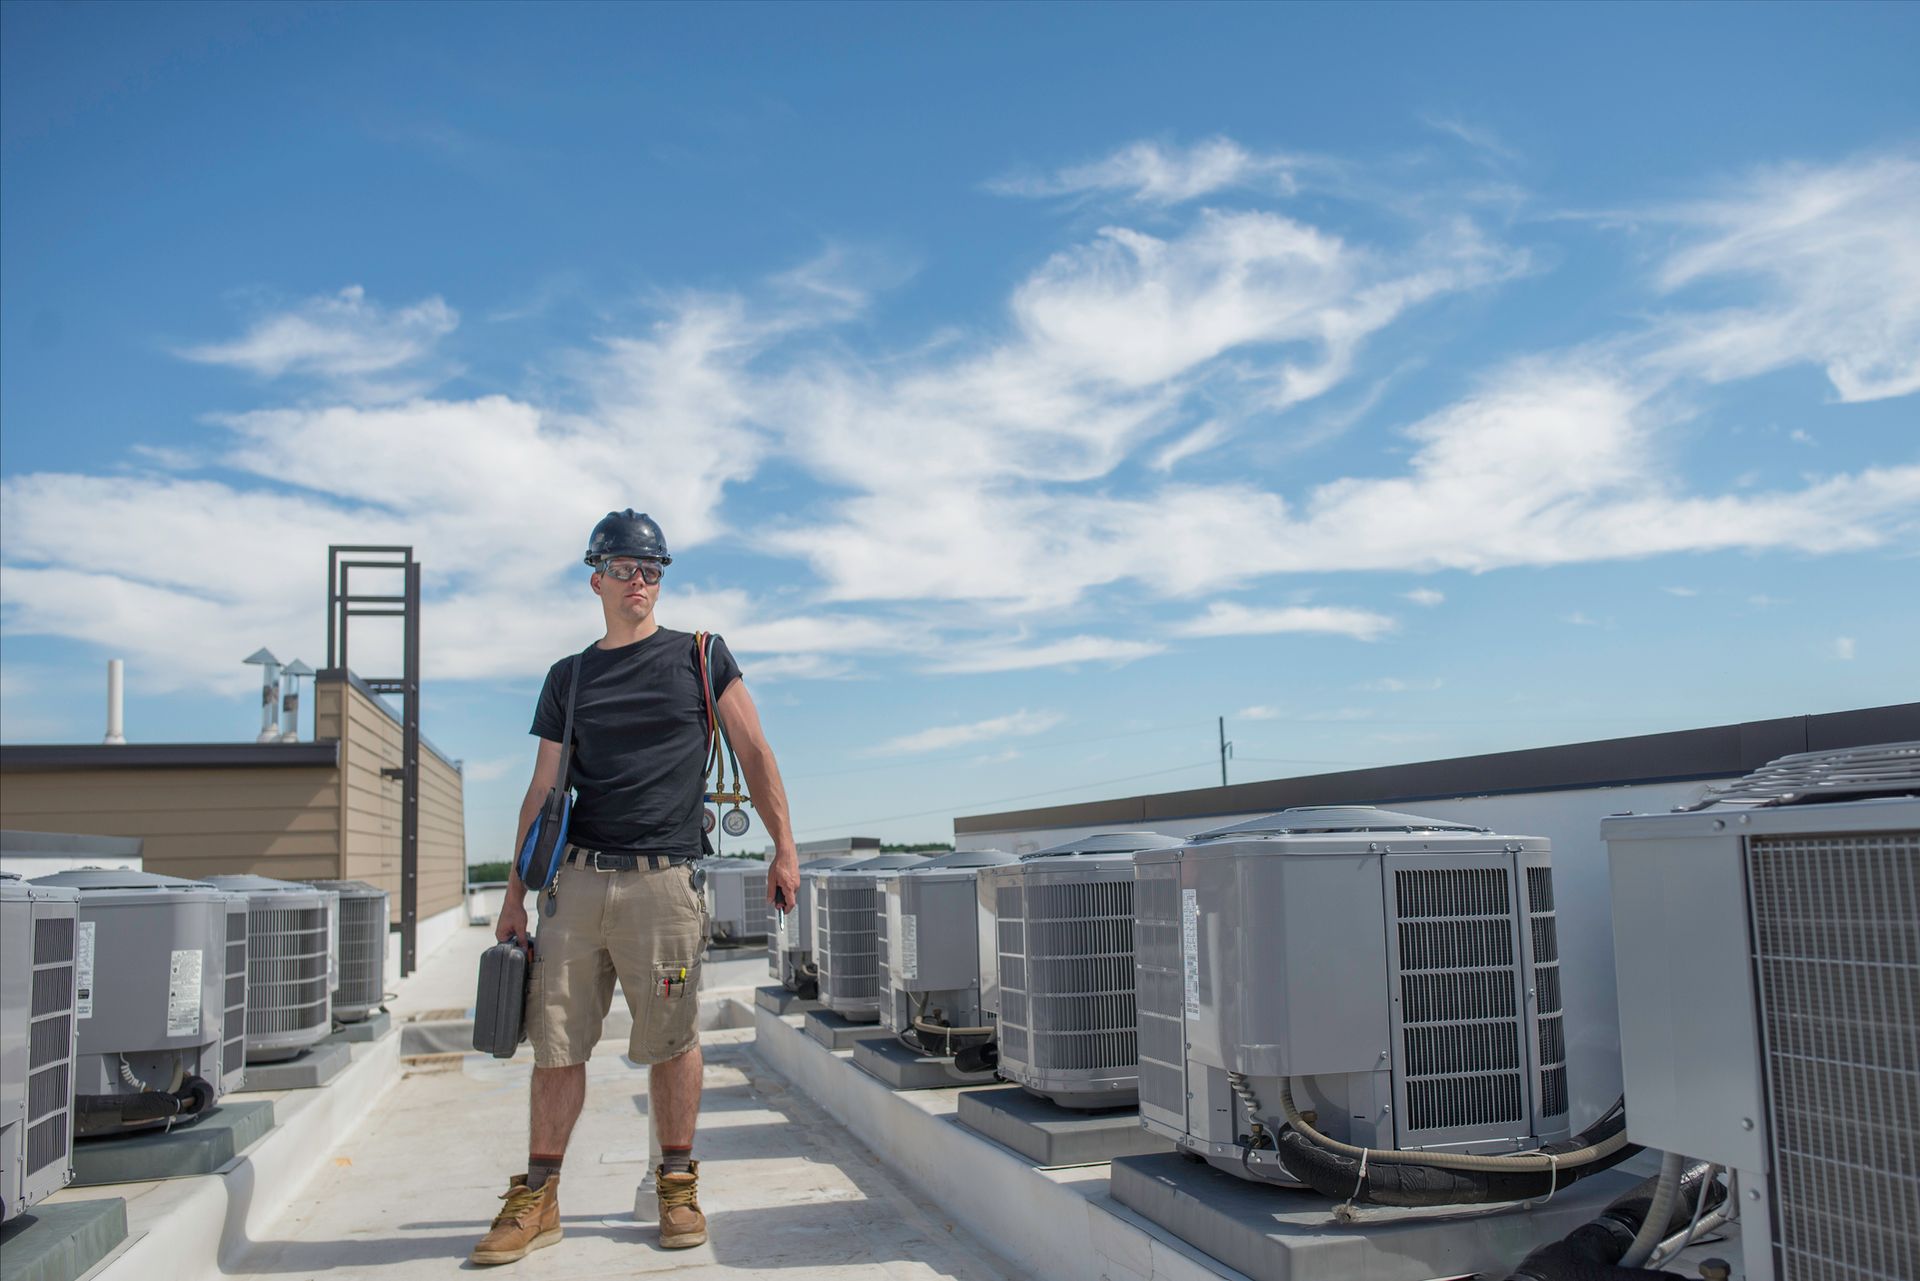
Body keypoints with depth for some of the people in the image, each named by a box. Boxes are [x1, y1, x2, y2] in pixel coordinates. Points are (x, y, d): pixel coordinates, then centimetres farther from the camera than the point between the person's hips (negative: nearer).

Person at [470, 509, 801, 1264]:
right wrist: (516, 891, 11)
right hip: (574, 881, 3)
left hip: (662, 882, -2)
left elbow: (755, 755, 7)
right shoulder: (568, 678, 14)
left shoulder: (701, 658, 7)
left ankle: (677, 1184, 17)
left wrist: (783, 848, 0)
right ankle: (538, 1198, 14)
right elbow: (543, 789, 14)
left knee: (672, 1041, 1)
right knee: (556, 1040, 3)